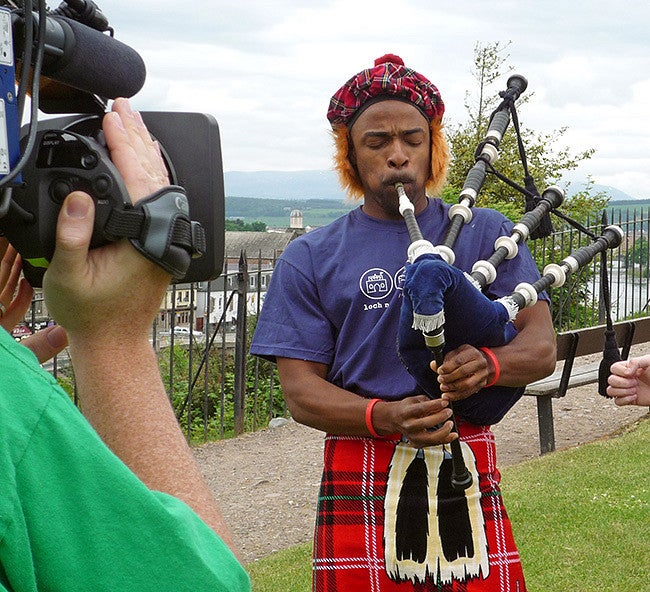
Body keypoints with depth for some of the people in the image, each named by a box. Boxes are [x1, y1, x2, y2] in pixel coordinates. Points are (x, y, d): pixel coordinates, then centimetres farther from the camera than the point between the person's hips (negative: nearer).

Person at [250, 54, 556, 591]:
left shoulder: (484, 234, 9)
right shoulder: (309, 260, 6)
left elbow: (542, 346, 2)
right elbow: (301, 392, 0)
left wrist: (488, 365, -21)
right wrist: (387, 417, -19)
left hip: (469, 474, 1)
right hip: (363, 481, -1)